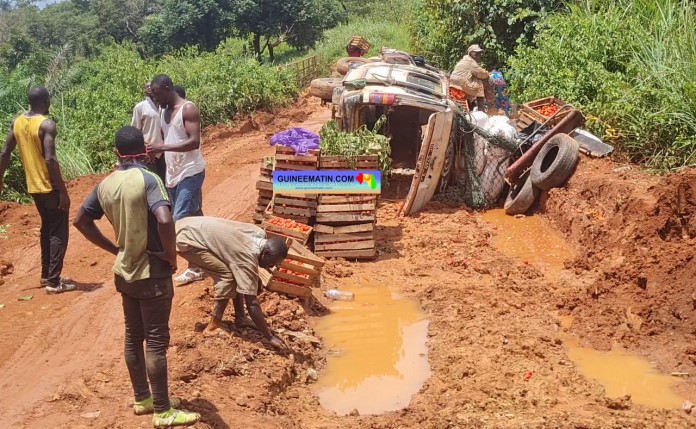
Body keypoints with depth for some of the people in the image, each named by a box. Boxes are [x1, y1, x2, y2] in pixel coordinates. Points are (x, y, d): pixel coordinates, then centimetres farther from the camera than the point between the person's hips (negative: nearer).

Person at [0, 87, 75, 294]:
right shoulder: (47, 125, -17)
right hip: (50, 187, -7)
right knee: (59, 232, 1)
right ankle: (54, 281, 2)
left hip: (34, 186, 8)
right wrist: (63, 190, -20)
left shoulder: (17, 122, 5)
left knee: (47, 229, 20)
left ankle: (46, 275, 27)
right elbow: (50, 159, -24)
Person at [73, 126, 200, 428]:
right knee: (157, 341, 0)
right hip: (152, 272, -7)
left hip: (125, 271, 7)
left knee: (133, 336, 17)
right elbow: (164, 220, -33)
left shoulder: (105, 184, 3)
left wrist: (114, 248, 14)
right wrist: (171, 256, -17)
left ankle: (142, 398, 30)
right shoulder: (147, 179, -18)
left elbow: (81, 221, 13)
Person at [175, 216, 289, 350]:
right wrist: (270, 337, -20)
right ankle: (214, 325, -7)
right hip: (187, 239, -9)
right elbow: (252, 303, -24)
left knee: (237, 275, 5)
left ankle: (240, 318, 13)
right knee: (227, 275, -17)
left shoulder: (260, 234, -3)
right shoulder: (247, 257, -26)